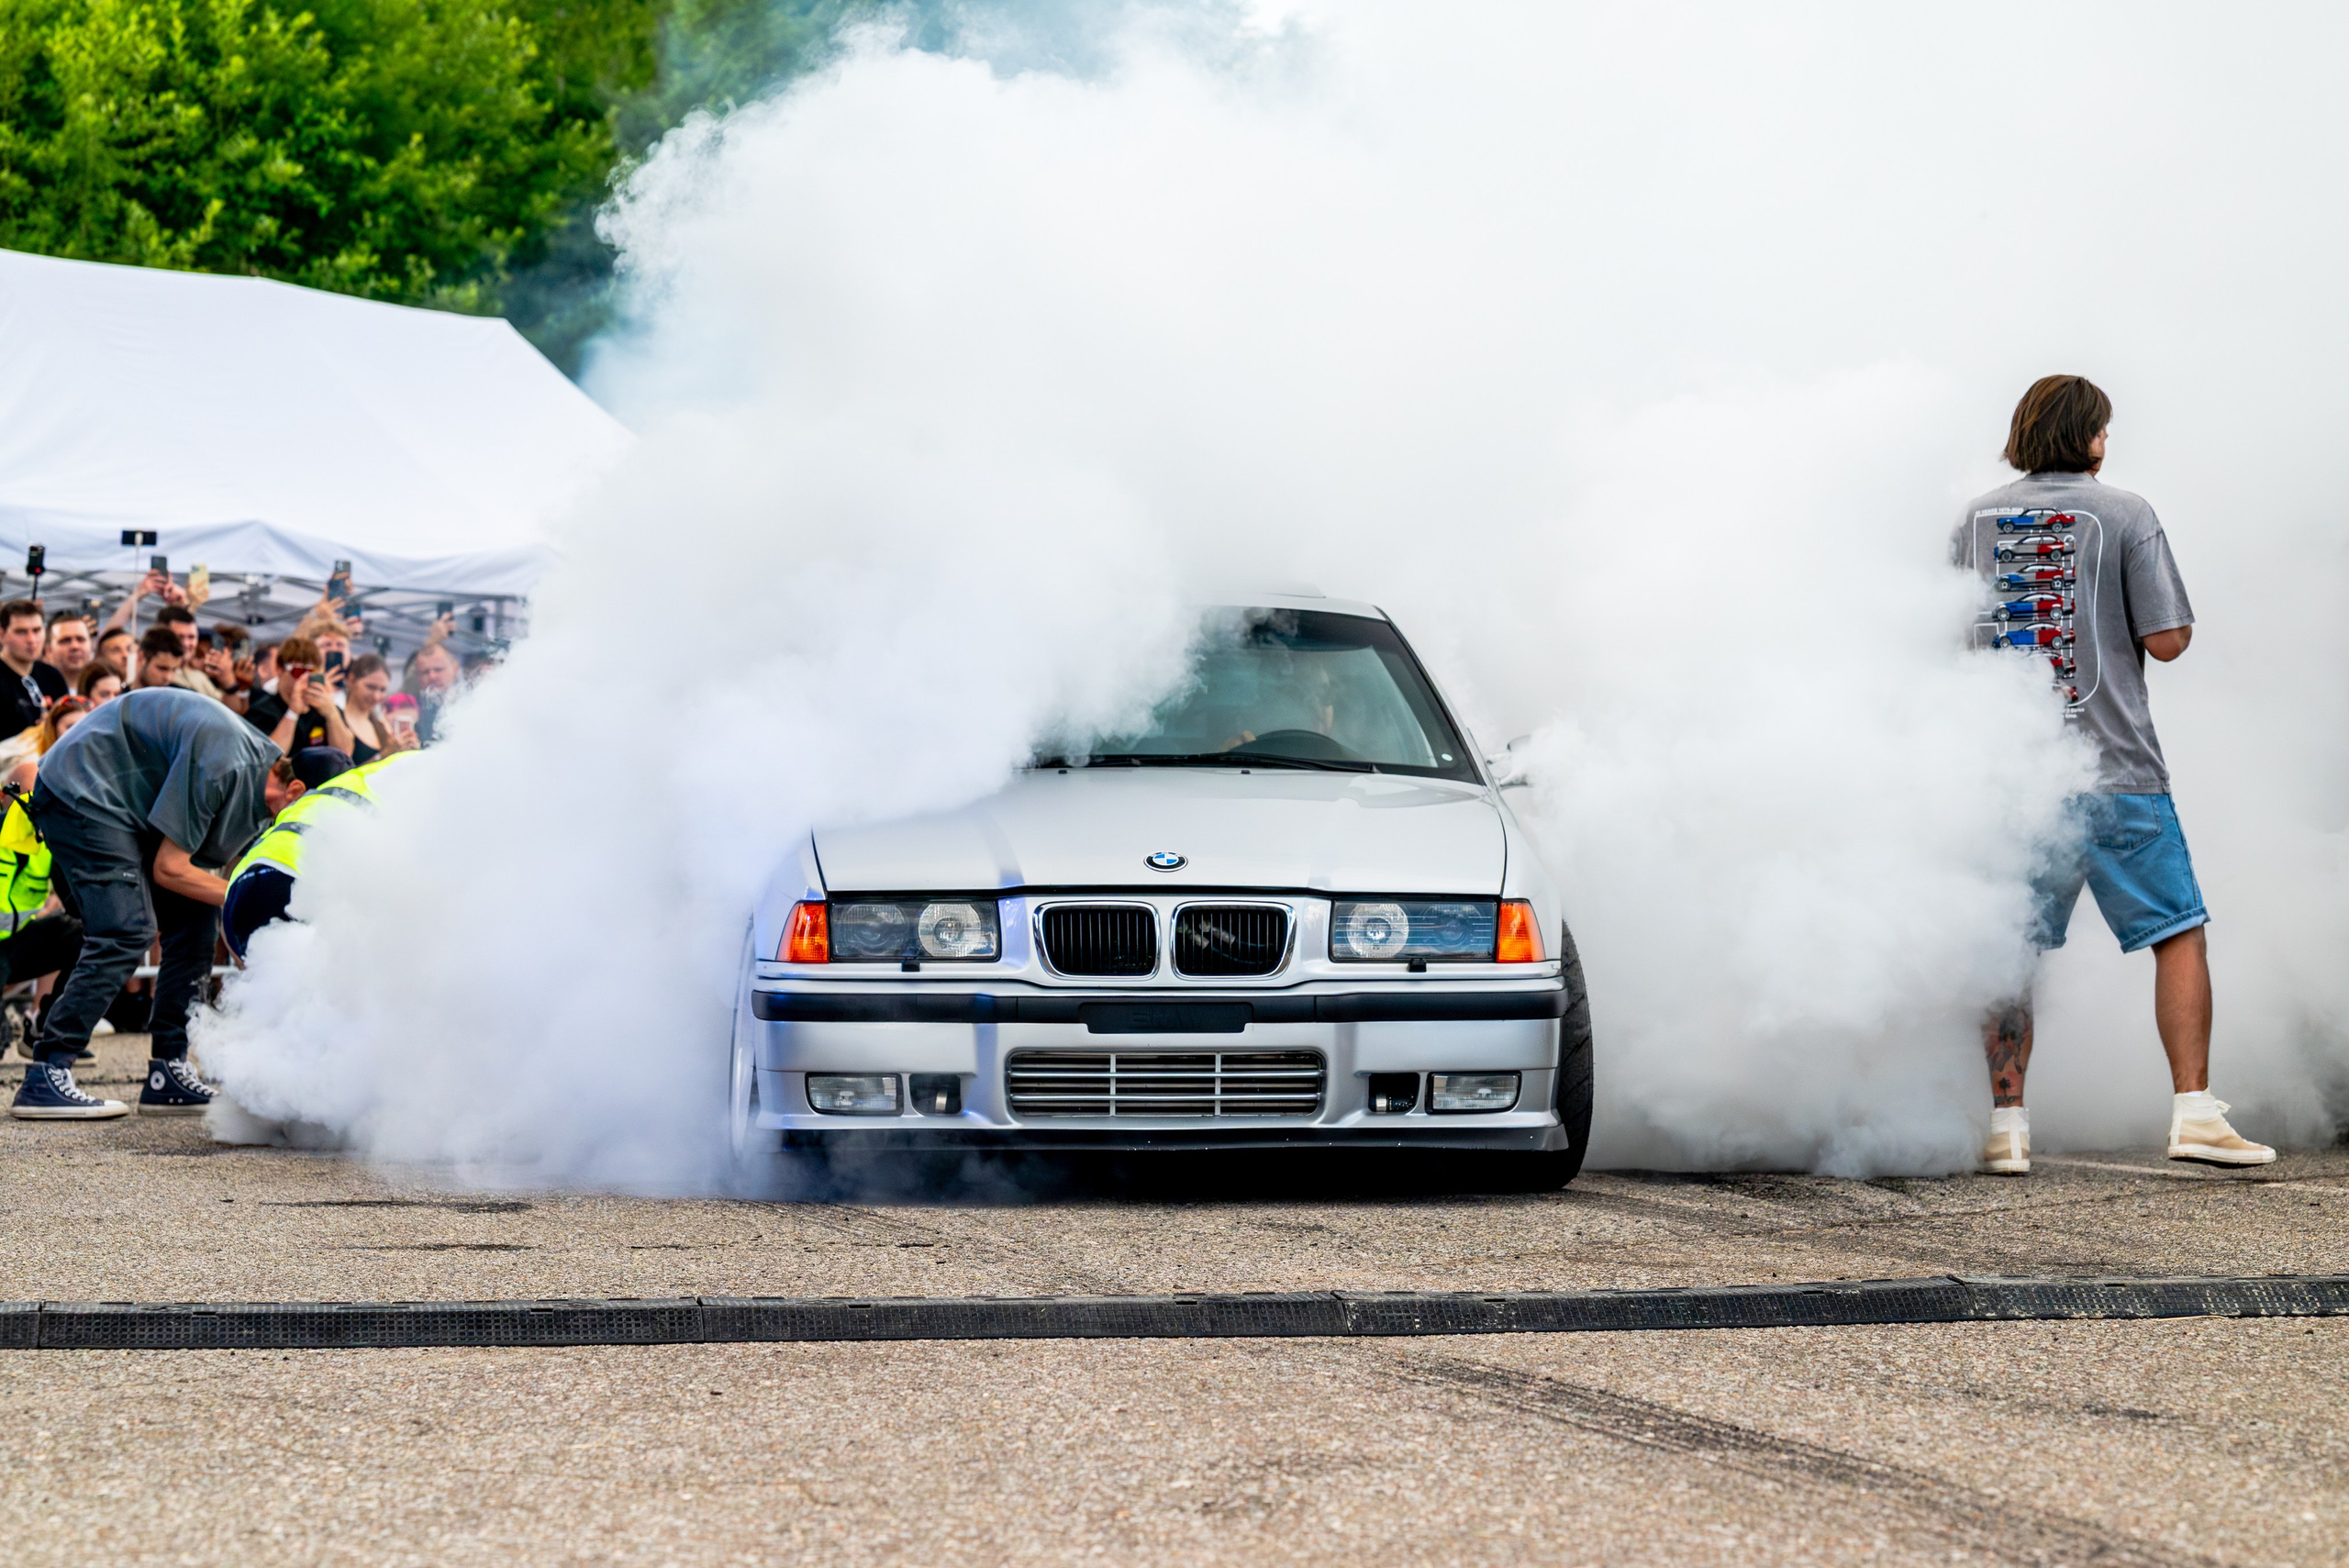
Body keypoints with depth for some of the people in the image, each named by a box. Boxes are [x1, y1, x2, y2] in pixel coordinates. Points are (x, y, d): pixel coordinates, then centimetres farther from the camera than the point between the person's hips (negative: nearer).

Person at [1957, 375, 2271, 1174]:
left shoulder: (1976, 521, 8)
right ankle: (2193, 1110, -4)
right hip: (2115, 773, -4)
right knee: (2180, 934, 4)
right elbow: (2167, 640, -7)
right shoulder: (2124, 515, -4)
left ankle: (2006, 1127, 5)